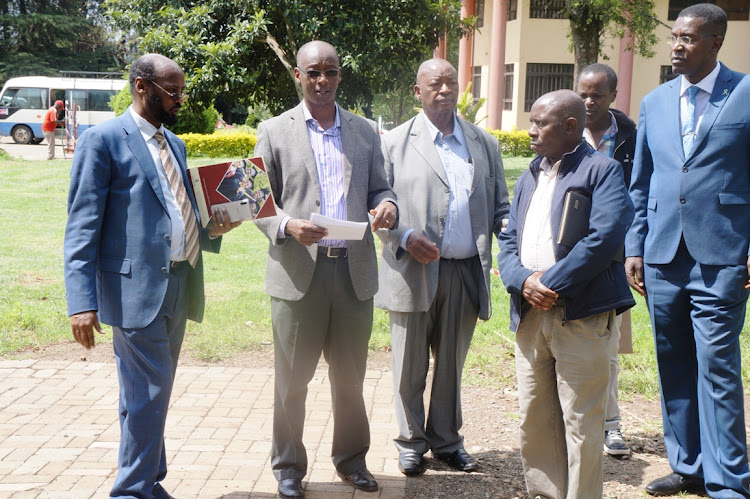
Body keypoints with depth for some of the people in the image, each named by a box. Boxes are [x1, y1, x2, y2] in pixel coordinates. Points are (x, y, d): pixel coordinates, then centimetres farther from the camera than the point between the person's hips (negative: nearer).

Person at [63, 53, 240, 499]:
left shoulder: (175, 144, 18)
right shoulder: (103, 140, -5)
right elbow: (82, 226, -10)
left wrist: (212, 228, 4)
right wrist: (82, 301, -18)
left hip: (179, 285, 7)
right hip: (137, 287, -7)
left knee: (154, 394, 14)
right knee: (148, 394, -6)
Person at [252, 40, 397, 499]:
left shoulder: (366, 131, 11)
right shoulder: (274, 132, 3)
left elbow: (378, 188, 14)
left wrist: (387, 206, -9)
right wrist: (288, 226, -18)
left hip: (354, 269, 2)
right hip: (298, 271, -2)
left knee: (350, 376, 13)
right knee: (292, 378, 7)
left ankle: (352, 458, 29)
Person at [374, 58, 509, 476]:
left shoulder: (485, 143, 12)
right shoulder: (396, 143, 4)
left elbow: (499, 205, 13)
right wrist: (405, 237, -15)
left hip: (466, 272, 2)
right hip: (413, 271, -2)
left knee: (451, 364, 13)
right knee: (410, 367, 7)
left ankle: (446, 440, 29)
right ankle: (411, 442, 23)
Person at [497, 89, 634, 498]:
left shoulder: (602, 170, -3)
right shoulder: (529, 177, 19)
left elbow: (605, 238, -15)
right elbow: (508, 240, 13)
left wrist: (551, 283, -16)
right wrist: (523, 281, -7)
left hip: (580, 315, -6)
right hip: (530, 313, 7)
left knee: (581, 424, -1)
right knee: (534, 419, 11)